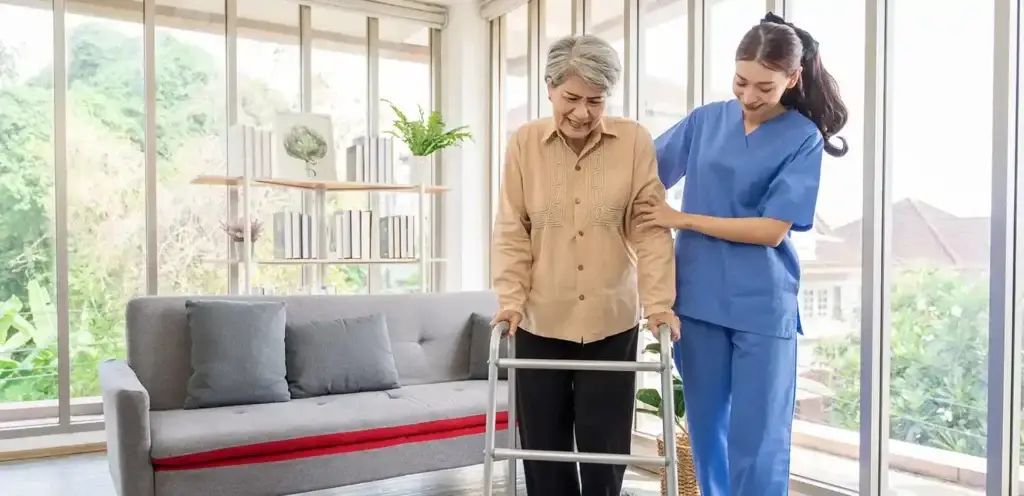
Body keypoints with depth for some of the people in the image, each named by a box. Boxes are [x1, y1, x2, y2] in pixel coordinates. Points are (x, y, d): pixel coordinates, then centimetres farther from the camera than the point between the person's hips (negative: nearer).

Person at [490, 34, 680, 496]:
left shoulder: (635, 142, -3)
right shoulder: (524, 142, 1)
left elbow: (650, 229, -3)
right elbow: (511, 230, 1)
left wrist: (658, 302, -9)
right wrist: (510, 298, -8)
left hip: (611, 322, -1)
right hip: (539, 323, 1)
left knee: (605, 446, 9)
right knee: (542, 445, 11)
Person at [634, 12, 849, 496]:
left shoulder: (803, 138, -4)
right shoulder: (706, 119, 5)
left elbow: (772, 230, -11)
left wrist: (681, 220, -10)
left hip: (762, 306, -3)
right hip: (697, 298, 3)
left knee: (757, 438, 3)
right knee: (706, 428, 14)